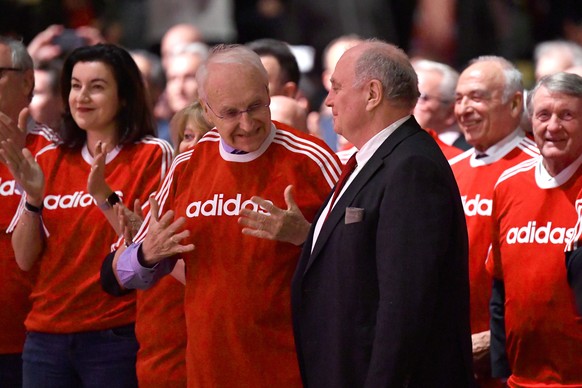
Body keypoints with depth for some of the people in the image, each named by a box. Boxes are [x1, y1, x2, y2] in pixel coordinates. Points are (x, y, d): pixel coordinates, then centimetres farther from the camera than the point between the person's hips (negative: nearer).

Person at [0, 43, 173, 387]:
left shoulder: (152, 156, -4)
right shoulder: (49, 161, 9)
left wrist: (103, 196, -21)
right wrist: (33, 199, -10)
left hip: (117, 335, -4)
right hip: (46, 338, 4)